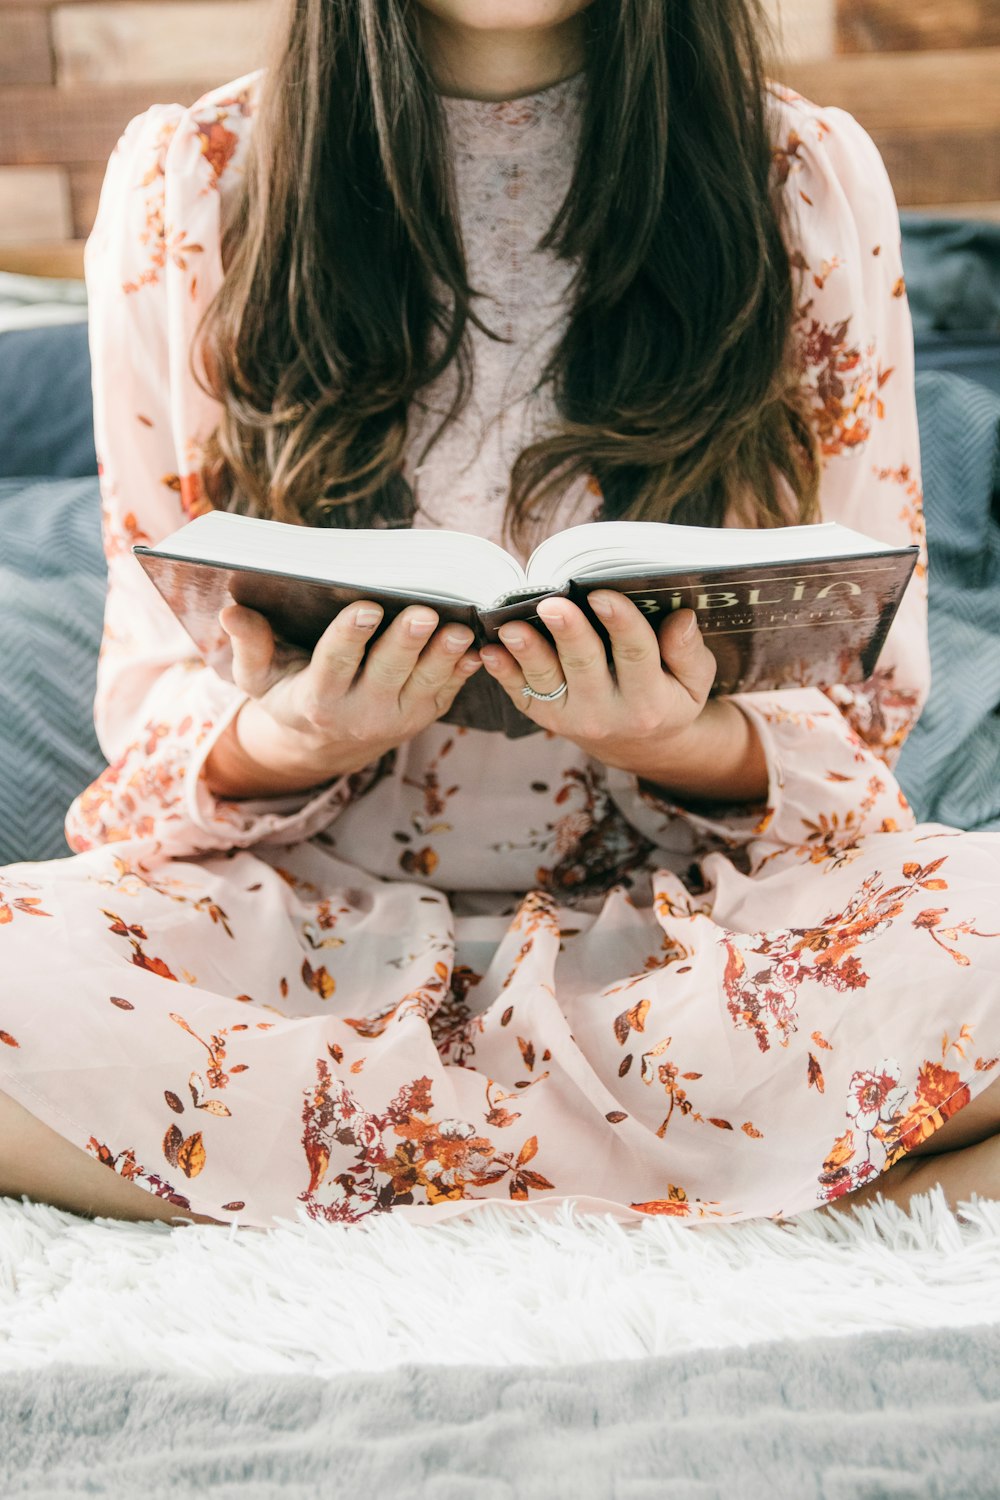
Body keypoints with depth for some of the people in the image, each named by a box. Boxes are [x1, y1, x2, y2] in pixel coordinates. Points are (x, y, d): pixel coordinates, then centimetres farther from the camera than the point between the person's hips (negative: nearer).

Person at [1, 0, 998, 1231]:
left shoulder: (812, 182, 2)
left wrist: (698, 750, -22)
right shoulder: (181, 185, 1)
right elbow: (151, 692, 3)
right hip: (317, 911, 1)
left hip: (692, 897, 0)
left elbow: (863, 706, 2)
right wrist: (277, 746, -22)